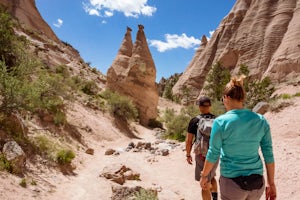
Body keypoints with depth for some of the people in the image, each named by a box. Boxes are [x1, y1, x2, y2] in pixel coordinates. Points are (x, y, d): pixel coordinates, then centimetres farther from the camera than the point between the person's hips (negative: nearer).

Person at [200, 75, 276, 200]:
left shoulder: (221, 122, -14)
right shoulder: (261, 120, -3)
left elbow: (213, 154, -9)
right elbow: (268, 155, 1)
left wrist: (204, 176, 7)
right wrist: (271, 183, 11)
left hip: (232, 182, -4)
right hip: (257, 181, 4)